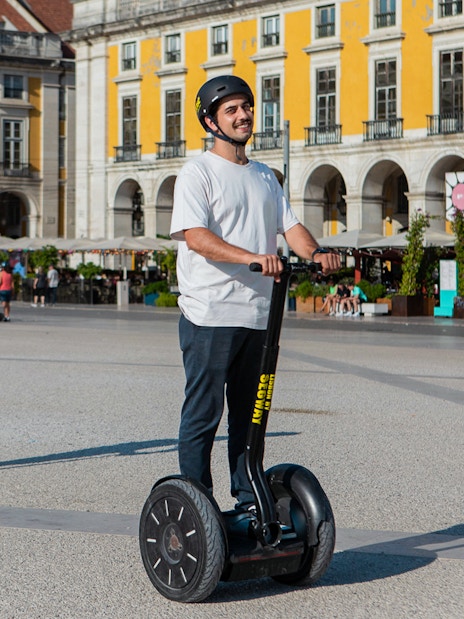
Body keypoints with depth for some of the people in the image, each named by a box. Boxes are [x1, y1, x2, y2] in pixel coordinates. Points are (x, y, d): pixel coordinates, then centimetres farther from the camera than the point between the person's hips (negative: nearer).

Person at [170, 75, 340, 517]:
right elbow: (195, 235, -17)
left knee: (249, 414, 12)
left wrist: (314, 253, -12)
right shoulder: (198, 172, -3)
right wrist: (252, 257, -30)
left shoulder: (265, 177, 19)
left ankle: (248, 501, 20)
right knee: (203, 414, -3)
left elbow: (289, 225, 11)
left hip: (258, 313, 7)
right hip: (210, 314, -7)